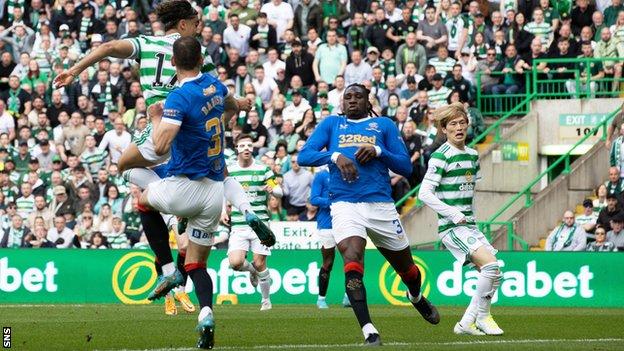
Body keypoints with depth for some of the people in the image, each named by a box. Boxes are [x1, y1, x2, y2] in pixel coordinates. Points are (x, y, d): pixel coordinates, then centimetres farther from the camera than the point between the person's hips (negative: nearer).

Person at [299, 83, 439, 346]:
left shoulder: (384, 125, 13)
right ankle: (369, 333, -23)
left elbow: (405, 167, 8)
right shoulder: (331, 124, 16)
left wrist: (378, 151, -9)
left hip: (380, 205, 1)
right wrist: (335, 156, -12)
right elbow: (304, 156, 5)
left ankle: (416, 297, 49)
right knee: (352, 265, -23)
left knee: (406, 268, 14)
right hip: (345, 206, -1)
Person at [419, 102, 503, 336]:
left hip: (469, 225, 8)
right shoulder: (441, 156, -12)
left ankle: (467, 323, 11)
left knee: (494, 275, 3)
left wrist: (471, 216, 16)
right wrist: (454, 215, -18)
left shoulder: (472, 155, 12)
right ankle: (481, 317, -6)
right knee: (490, 264, -21)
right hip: (451, 227, -8)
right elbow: (424, 193, -17)